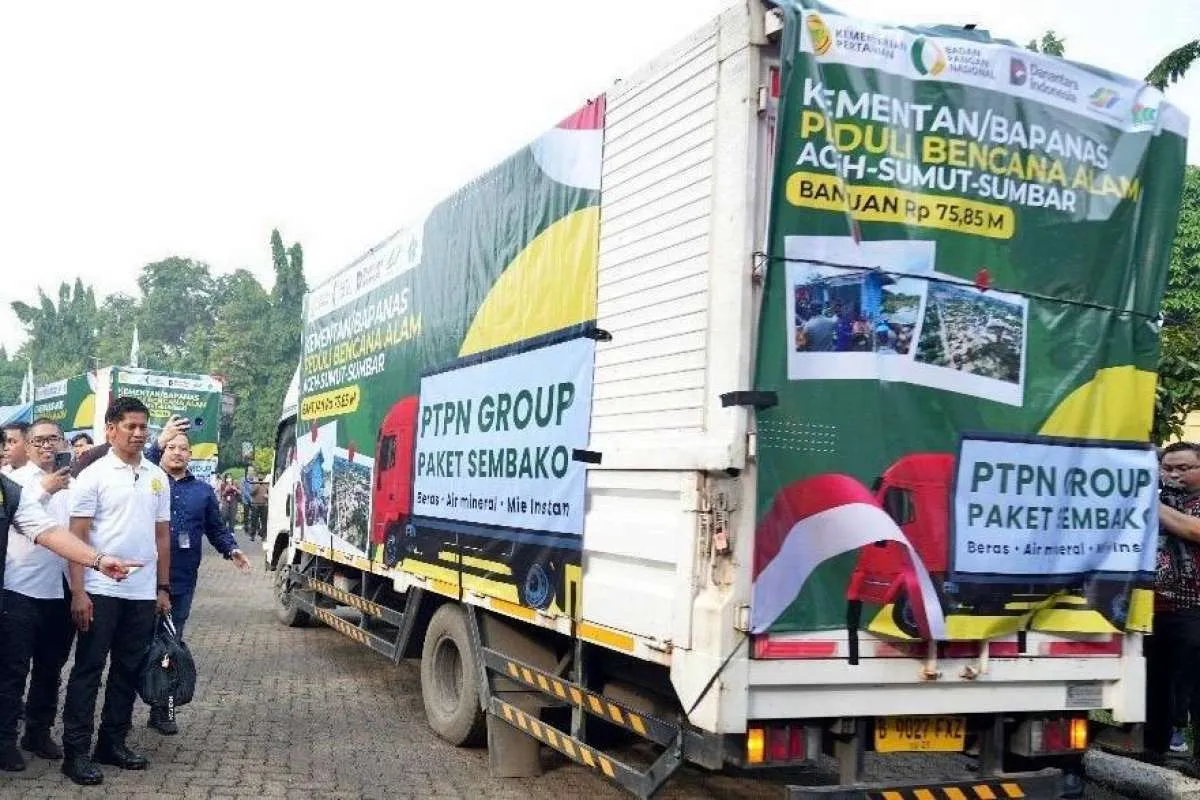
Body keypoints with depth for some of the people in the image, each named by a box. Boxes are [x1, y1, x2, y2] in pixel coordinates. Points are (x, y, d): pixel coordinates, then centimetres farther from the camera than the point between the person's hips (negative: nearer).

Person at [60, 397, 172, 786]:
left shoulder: (158, 477, 10)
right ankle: (76, 751, 8)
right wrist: (78, 592, -14)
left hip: (143, 593, 5)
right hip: (101, 591, -5)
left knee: (128, 670, 11)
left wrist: (163, 588, 11)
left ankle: (113, 742, 22)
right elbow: (76, 537, -7)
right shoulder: (93, 475, -5)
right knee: (88, 670, 2)